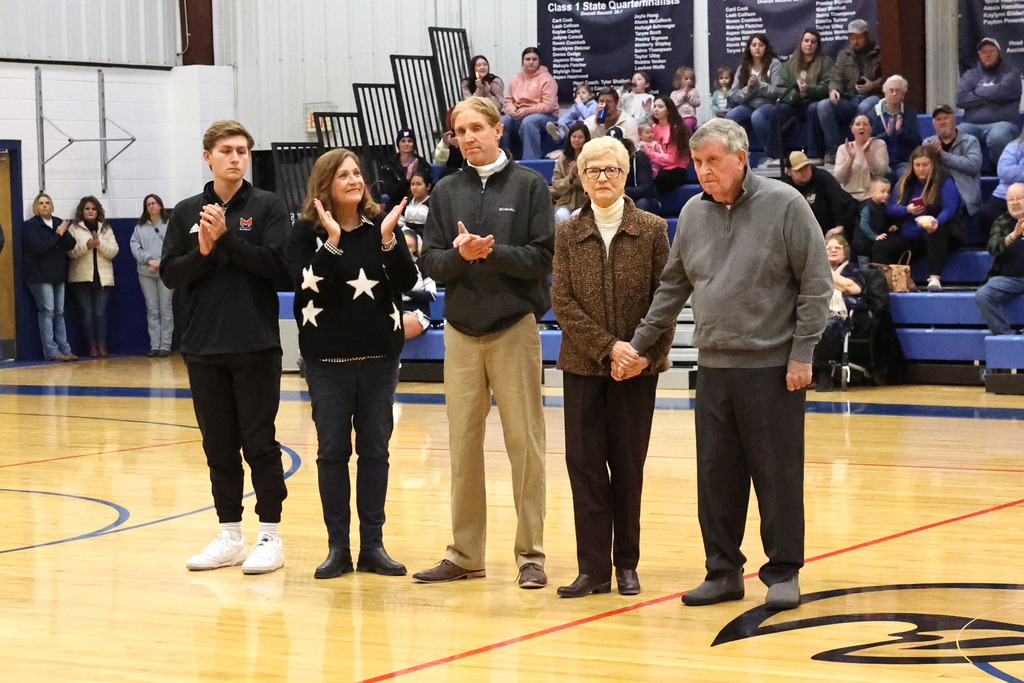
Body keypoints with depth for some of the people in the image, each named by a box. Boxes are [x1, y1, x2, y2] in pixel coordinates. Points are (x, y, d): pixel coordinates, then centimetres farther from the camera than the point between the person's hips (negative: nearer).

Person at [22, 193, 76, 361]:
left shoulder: (58, 223, 12)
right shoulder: (30, 225, -4)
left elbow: (71, 245, 4)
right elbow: (38, 247, -17)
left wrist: (64, 232, -15)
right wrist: (58, 235, -12)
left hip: (58, 275, 6)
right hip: (40, 276, -5)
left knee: (59, 313, 7)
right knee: (47, 312, -8)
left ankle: (65, 350, 7)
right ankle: (51, 352, -9)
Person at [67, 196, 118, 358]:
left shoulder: (106, 229, 12)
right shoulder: (74, 229, 6)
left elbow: (114, 251, 2)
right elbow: (71, 251, -7)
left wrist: (100, 244, -12)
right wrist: (87, 245, -20)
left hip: (103, 277, 1)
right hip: (81, 277, -1)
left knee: (100, 312, -4)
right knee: (87, 312, -2)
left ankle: (102, 346, 0)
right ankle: (92, 346, 3)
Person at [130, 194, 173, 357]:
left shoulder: (170, 225, 0)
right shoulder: (140, 227, 10)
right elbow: (135, 246, 1)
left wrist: (161, 262, -15)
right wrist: (149, 260, -12)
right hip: (146, 272, 3)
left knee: (166, 309, -1)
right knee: (152, 310, 6)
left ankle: (165, 345, 2)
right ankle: (154, 345, 8)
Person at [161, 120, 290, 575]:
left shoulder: (268, 207, 0)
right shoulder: (186, 213, 9)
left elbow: (277, 264, -12)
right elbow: (169, 274, 4)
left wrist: (226, 237, -17)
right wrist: (203, 250, -13)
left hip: (256, 347, -4)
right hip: (204, 348, 4)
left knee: (259, 442, -1)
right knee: (219, 446, 9)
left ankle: (270, 536, 7)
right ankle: (229, 535, 17)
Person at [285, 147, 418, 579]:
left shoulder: (381, 224, 3)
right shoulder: (306, 232, -2)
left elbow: (406, 281, -5)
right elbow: (309, 286, -15)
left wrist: (388, 239, -18)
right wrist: (333, 241, -24)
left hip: (379, 353, 2)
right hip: (328, 357, -2)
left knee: (375, 449, 6)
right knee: (332, 450, 2)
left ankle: (373, 545, 12)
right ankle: (338, 547, 9)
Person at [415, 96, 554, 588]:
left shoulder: (529, 186, 0)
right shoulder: (446, 192, 10)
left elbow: (542, 257, -7)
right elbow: (431, 262, 4)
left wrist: (491, 250, -19)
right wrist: (460, 253, -15)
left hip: (515, 327, -3)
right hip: (460, 330, 4)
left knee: (524, 442, -2)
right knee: (463, 442, 7)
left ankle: (530, 553, 4)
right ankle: (465, 553, 14)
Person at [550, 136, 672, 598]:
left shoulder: (652, 230, 1)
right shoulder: (568, 234, 5)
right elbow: (562, 301, -2)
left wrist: (647, 352, -12)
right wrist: (608, 345, -12)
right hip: (583, 365, 1)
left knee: (628, 464, 3)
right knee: (584, 463, -2)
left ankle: (626, 564, 13)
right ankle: (594, 568, 2)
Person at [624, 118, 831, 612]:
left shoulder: (784, 204, -5)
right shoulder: (693, 213, 10)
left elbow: (816, 282, -5)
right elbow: (673, 286, 19)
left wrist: (802, 353, -10)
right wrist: (641, 343, 14)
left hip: (773, 366, -5)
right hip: (713, 365, 5)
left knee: (777, 474, 0)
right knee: (716, 474, 7)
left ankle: (783, 574, 10)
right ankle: (723, 571, 18)